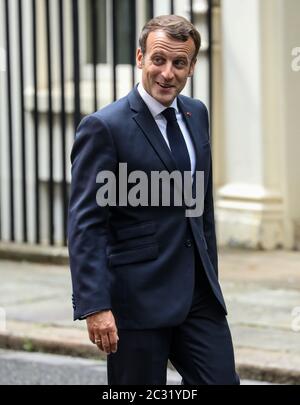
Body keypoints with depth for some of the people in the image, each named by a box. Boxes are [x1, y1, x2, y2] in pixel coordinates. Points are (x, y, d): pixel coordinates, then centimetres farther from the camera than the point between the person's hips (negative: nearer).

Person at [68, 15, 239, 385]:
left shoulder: (196, 114, 11)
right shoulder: (104, 128, -12)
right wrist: (94, 306, -22)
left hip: (199, 294, 6)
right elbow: (85, 225, -15)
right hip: (138, 297, -6)